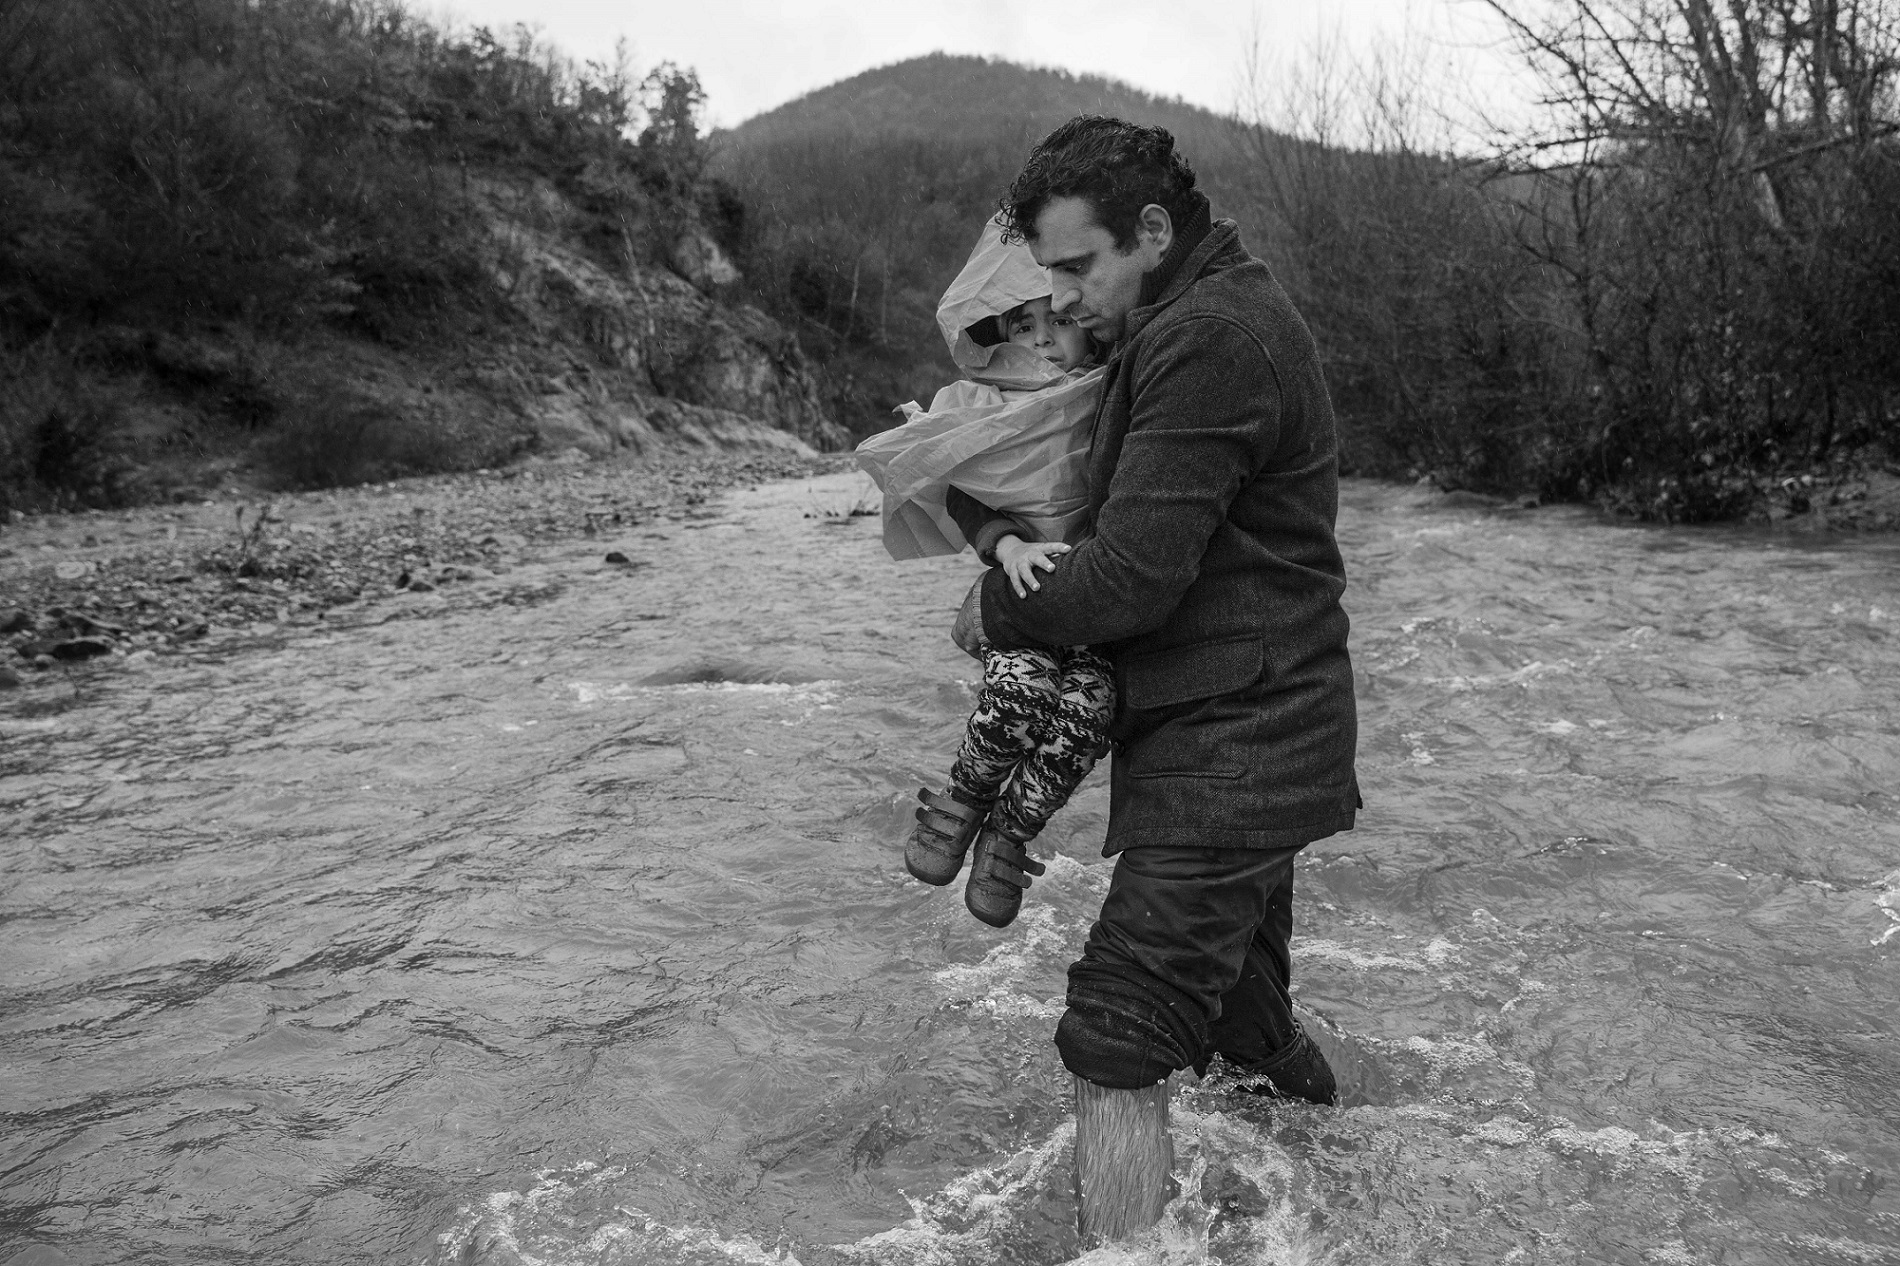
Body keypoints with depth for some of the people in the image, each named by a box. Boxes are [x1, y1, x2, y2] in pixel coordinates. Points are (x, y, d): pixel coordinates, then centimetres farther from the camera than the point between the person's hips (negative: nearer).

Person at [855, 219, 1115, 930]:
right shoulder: (974, 407, 5)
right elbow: (959, 497, 1)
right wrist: (1009, 545, -15)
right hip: (1017, 583, 0)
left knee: (1087, 706, -27)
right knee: (1020, 685, -31)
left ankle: (1009, 832, -3)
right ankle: (963, 798, -2)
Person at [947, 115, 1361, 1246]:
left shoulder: (1205, 339, -20)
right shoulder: (1226, 305, 14)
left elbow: (1131, 578, -23)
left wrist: (998, 612, -6)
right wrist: (991, 515, 4)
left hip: (1230, 749, -10)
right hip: (1248, 737, 10)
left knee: (1117, 1046, -11)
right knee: (1243, 1015, 26)